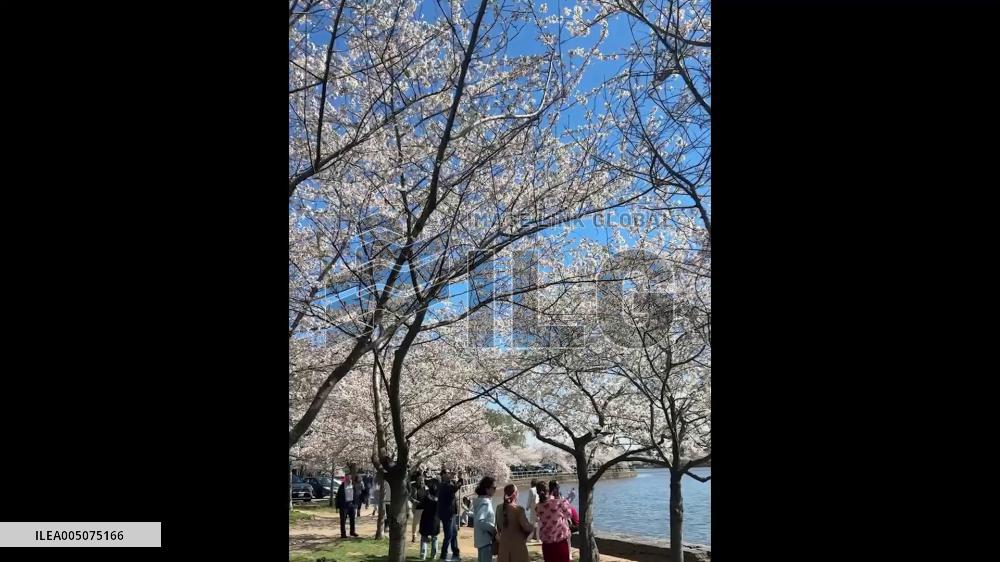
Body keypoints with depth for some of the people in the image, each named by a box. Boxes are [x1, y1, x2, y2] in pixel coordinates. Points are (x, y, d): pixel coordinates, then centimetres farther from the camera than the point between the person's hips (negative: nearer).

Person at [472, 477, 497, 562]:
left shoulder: (480, 500, 10)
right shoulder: (485, 502, -19)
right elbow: (480, 521, -30)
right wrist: (493, 529, -19)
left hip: (483, 539, 10)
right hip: (486, 539, -10)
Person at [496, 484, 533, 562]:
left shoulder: (500, 508, 0)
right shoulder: (518, 509, -18)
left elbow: (498, 527, 10)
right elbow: (526, 527, -14)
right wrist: (532, 527, 7)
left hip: (504, 544, 5)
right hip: (517, 545, -5)